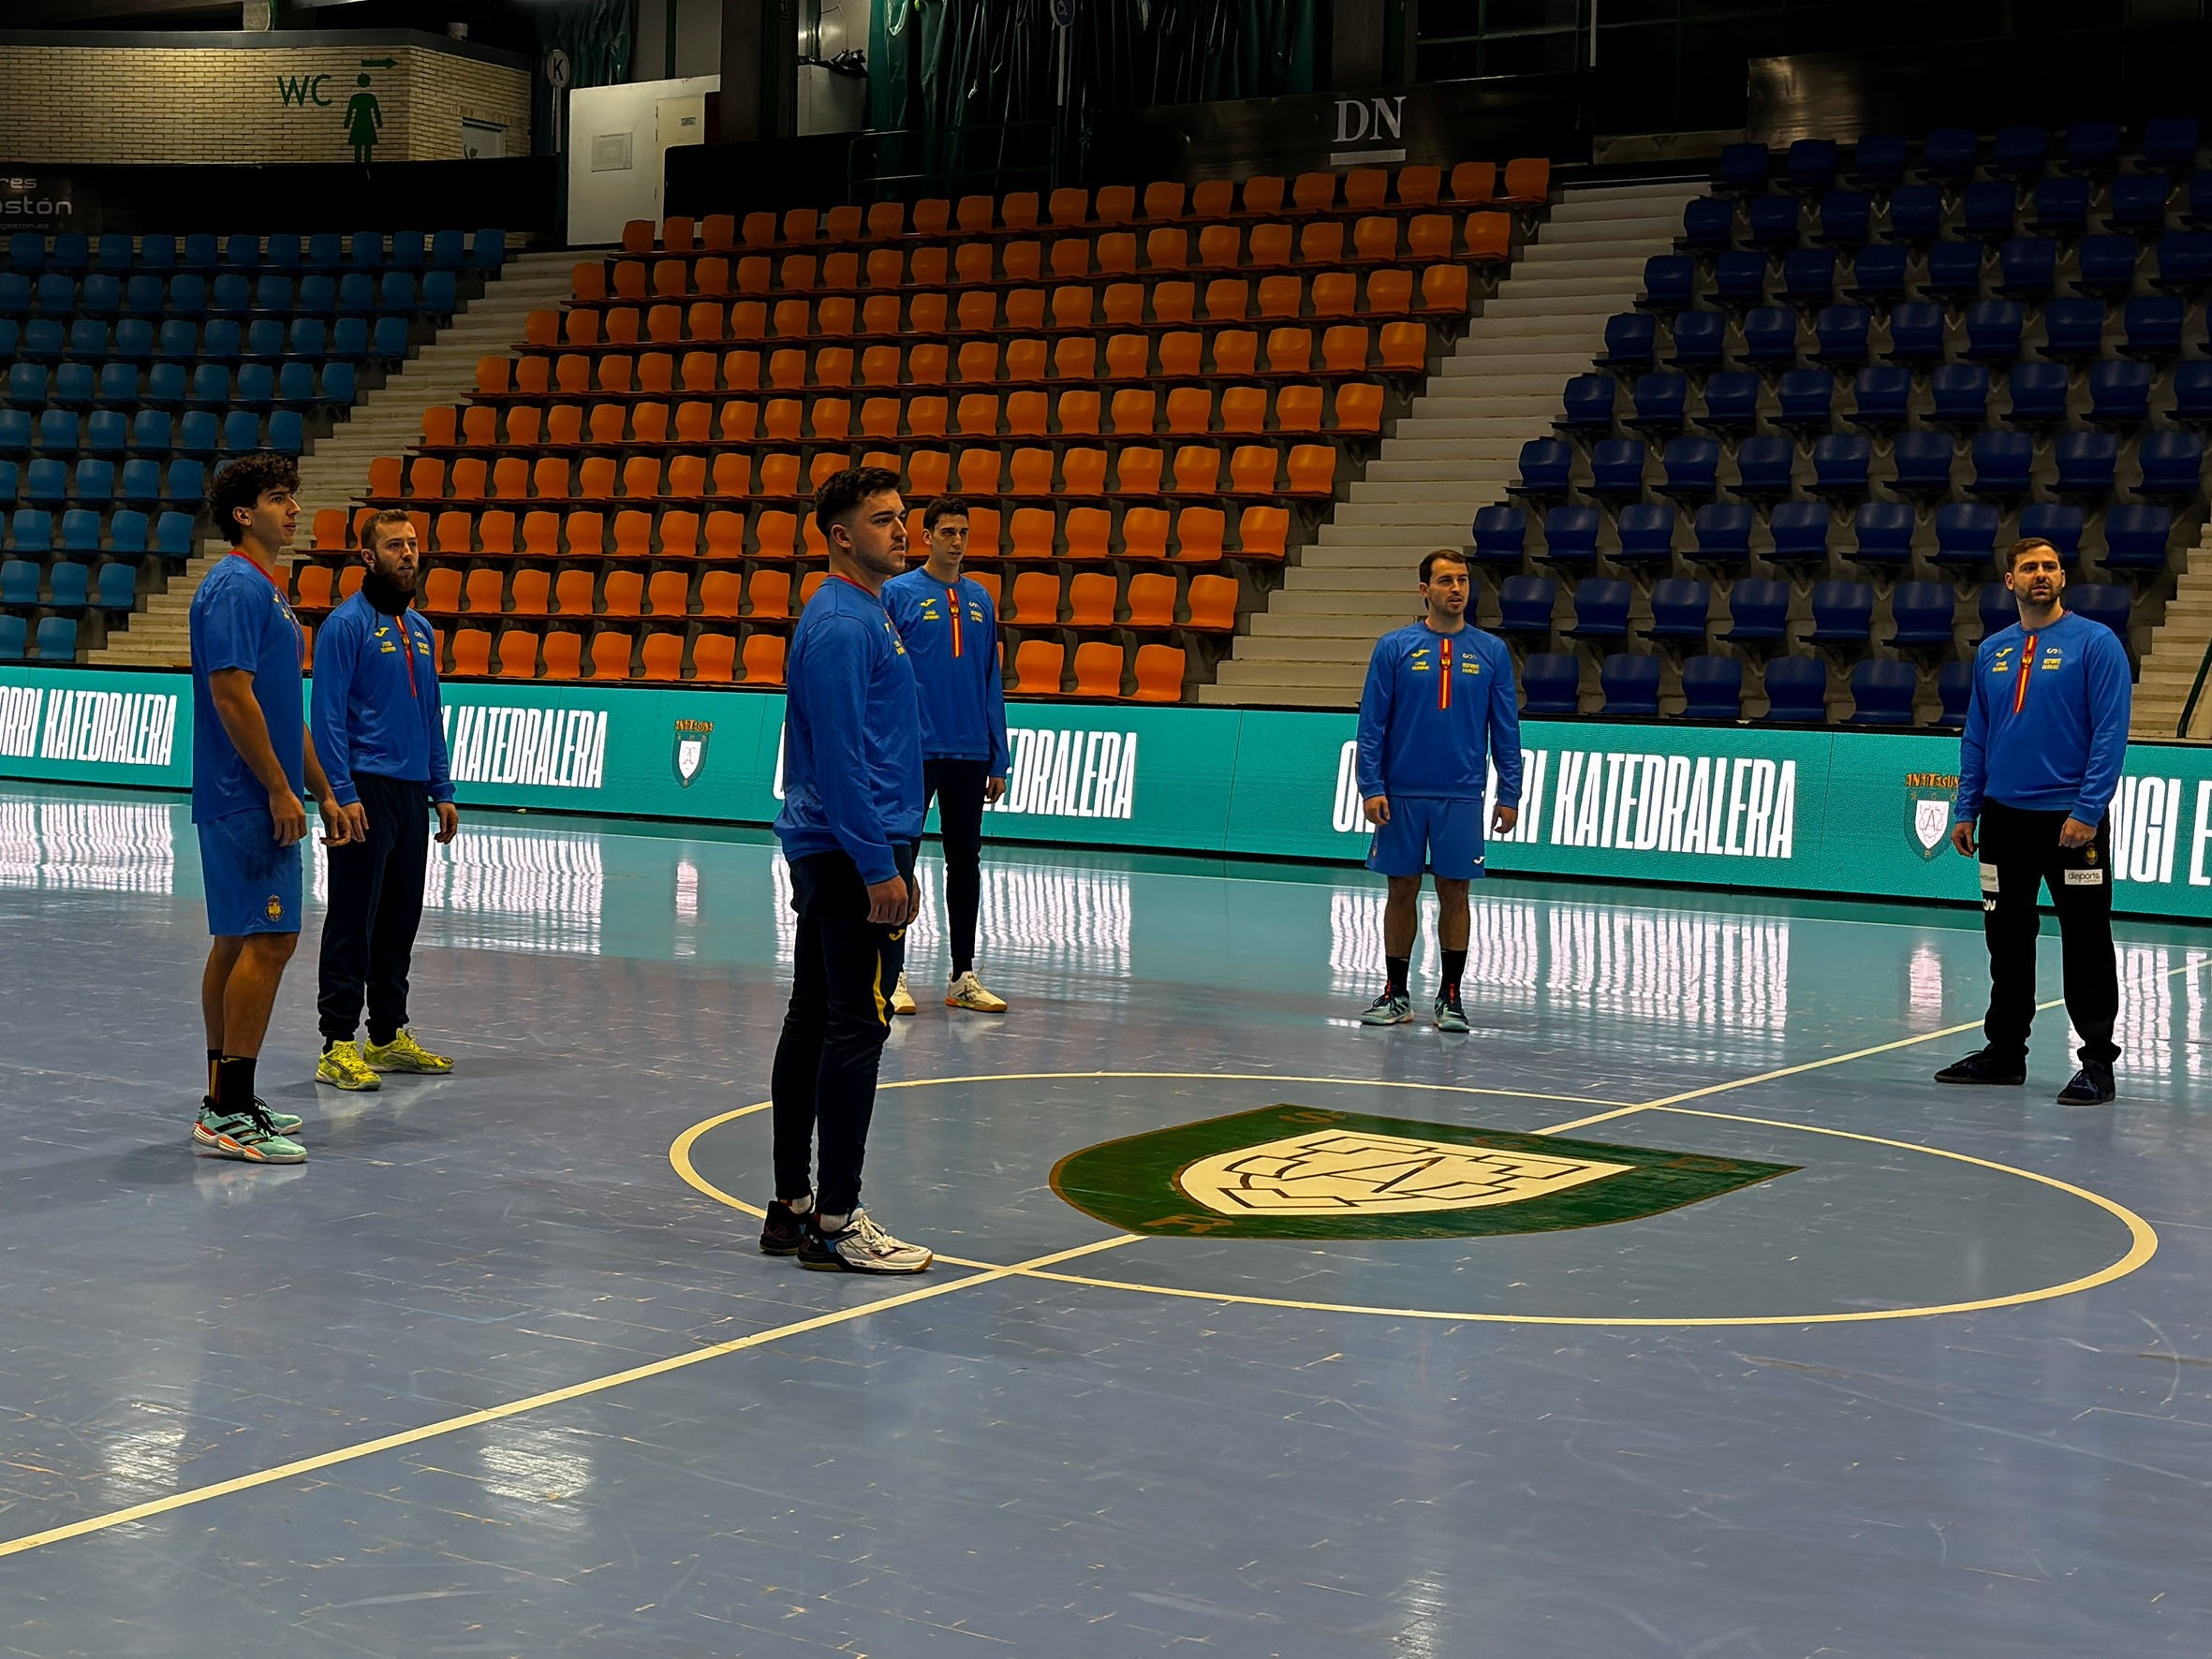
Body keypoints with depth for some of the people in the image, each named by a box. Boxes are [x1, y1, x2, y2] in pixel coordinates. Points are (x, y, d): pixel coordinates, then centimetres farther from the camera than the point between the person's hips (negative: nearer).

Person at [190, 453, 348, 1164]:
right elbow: (231, 694, -20)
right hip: (249, 802, -10)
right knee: (267, 940, -12)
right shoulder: (235, 586, -13)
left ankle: (223, 1104, 16)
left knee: (239, 943, 11)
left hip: (258, 804, 10)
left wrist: (322, 792, 22)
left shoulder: (266, 590, 19)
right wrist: (280, 790, -19)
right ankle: (230, 1118, -11)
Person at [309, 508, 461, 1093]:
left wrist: (442, 792, 15)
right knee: (353, 922, -6)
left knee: (400, 920, 11)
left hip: (413, 793, 8)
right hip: (365, 791, -8)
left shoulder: (421, 630, 16)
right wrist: (343, 794, -19)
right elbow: (328, 716, -12)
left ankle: (390, 1035, 20)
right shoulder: (348, 624, -7)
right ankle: (338, 1044, -3)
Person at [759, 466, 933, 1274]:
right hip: (854, 853, -10)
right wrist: (881, 868, -21)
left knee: (814, 1024, 11)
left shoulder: (864, 615, 17)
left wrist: (895, 859, 22)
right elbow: (839, 757, -21)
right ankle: (835, 1223, -4)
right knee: (857, 1029, -8)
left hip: (829, 853, 10)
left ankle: (793, 1208, 17)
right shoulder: (843, 624, -15)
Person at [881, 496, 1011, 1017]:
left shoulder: (981, 600, 10)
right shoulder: (898, 593, -2)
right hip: (914, 753, -4)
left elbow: (992, 684, 12)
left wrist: (998, 760, 9)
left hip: (970, 755, 4)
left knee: (965, 864, 8)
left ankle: (963, 977, 15)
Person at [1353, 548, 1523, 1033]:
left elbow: (1506, 728, 6)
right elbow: (1372, 724, 0)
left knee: (1454, 893, 4)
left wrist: (1509, 794, 0)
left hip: (1461, 797, 0)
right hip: (1402, 794, 0)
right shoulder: (1395, 647, 1)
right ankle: (1395, 995, 15)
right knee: (1402, 890, 6)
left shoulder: (1491, 651, 4)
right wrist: (1371, 787, -8)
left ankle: (1450, 997, 13)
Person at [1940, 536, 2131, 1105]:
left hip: (2071, 819, -5)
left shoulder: (2096, 643, -6)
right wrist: (1966, 810, 9)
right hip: (2004, 818, 5)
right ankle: (2004, 1051, 23)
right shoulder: (1991, 651, 11)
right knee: (2007, 941, 12)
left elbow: (2110, 733, -11)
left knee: (2086, 945, -1)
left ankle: (2097, 1062, 5)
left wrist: (2087, 811, -18)